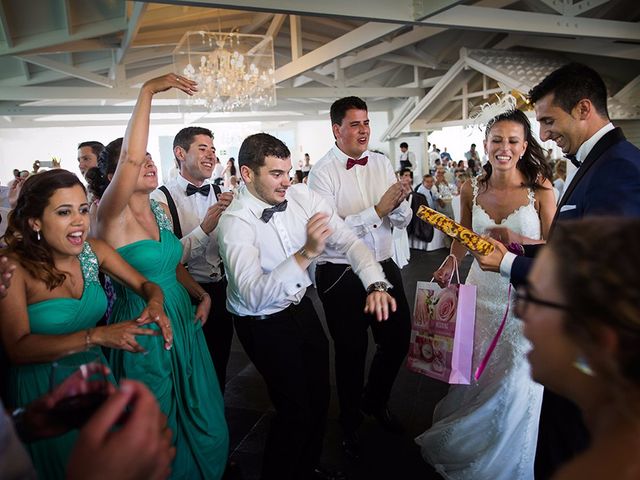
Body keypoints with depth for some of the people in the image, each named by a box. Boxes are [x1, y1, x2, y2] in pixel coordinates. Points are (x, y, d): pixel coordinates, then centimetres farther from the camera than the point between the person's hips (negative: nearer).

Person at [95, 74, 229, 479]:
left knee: (199, 411, 21)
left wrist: (202, 294, 0)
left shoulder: (160, 210, 4)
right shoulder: (113, 216, -17)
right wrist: (148, 92, -34)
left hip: (182, 319, 7)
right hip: (144, 329, -6)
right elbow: (130, 157, -35)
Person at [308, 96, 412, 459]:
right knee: (351, 351, 12)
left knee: (399, 339, 17)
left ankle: (375, 401, 48)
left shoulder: (382, 163, 3)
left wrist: (398, 205, -19)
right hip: (341, 275, -5)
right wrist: (378, 210, -27)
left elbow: (403, 220, 3)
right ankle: (351, 423, 40)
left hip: (384, 267, 5)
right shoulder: (323, 173, -12)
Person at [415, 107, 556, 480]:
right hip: (481, 292, 3)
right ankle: (459, 444, 40)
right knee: (473, 375, 12)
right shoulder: (472, 190, 1)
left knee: (515, 385, 3)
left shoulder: (539, 189, -8)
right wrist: (450, 264, -5)